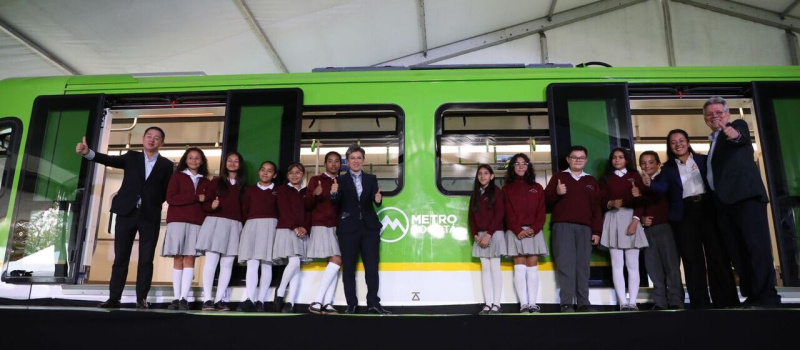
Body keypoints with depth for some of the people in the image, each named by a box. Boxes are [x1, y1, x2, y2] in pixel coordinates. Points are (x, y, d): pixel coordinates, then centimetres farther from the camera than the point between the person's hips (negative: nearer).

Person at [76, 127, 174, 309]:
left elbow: (167, 192, 6)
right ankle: (114, 298, 9)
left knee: (146, 260, 1)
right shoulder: (131, 157, 10)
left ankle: (141, 299, 6)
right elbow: (110, 160, -6)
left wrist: (153, 203, -7)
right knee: (120, 257, 4)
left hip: (150, 216, -1)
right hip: (127, 213, 1)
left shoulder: (166, 165, 7)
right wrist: (88, 152, -22)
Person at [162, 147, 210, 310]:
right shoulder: (177, 176, 11)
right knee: (178, 260, -2)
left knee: (189, 259, -6)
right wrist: (195, 198, -8)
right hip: (177, 221, -1)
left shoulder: (205, 181, 17)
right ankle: (176, 298, -1)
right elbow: (170, 198, -2)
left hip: (197, 223, 1)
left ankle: (184, 298, -9)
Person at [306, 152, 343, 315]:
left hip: (337, 227, 5)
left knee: (334, 263, -4)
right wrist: (314, 194, -23)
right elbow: (308, 205, -3)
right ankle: (317, 301, -14)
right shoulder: (316, 180, 3)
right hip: (321, 226, -5)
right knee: (336, 260, -17)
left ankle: (327, 303, -5)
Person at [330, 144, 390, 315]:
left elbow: (376, 202, -1)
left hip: (369, 227, 2)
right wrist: (334, 193, -32)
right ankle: (352, 304, 11)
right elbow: (337, 202, -10)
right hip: (348, 228, -1)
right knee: (348, 268, 4)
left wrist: (378, 200, -24)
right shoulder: (341, 180, 4)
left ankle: (373, 303, 9)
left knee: (372, 267, 3)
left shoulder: (371, 179, 10)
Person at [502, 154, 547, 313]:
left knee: (532, 267, -2)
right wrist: (518, 230, -13)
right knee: (520, 267, -6)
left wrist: (533, 229, -11)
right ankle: (524, 304, -7)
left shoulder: (537, 188, 14)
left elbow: (541, 211, 5)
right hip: (515, 232, -1)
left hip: (534, 231, 2)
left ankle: (532, 303, -3)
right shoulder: (507, 188, 9)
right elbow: (508, 212, 0)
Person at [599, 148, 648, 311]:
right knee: (617, 264, -4)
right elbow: (601, 201, 5)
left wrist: (635, 221, -11)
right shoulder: (606, 178, 13)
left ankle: (632, 302, -1)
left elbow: (640, 201, 1)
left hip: (631, 219, 0)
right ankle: (623, 302, -5)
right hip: (613, 220, 0)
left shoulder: (635, 176, 10)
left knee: (632, 263, -2)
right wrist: (611, 203, -17)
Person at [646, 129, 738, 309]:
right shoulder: (668, 168, 12)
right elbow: (663, 188, -3)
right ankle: (700, 303, 3)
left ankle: (726, 300, 6)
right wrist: (650, 184, -23)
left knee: (718, 255, 0)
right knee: (692, 259, 0)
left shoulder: (703, 160, 12)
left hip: (708, 209, 0)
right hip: (684, 215, 0)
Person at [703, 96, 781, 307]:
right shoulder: (715, 140, 28)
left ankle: (767, 296, -13)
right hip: (724, 200, 8)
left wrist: (734, 134, -42)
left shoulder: (738, 125, 6)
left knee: (757, 244, -12)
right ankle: (752, 295, 8)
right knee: (738, 251, 5)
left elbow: (742, 136, -20)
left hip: (745, 195, -8)